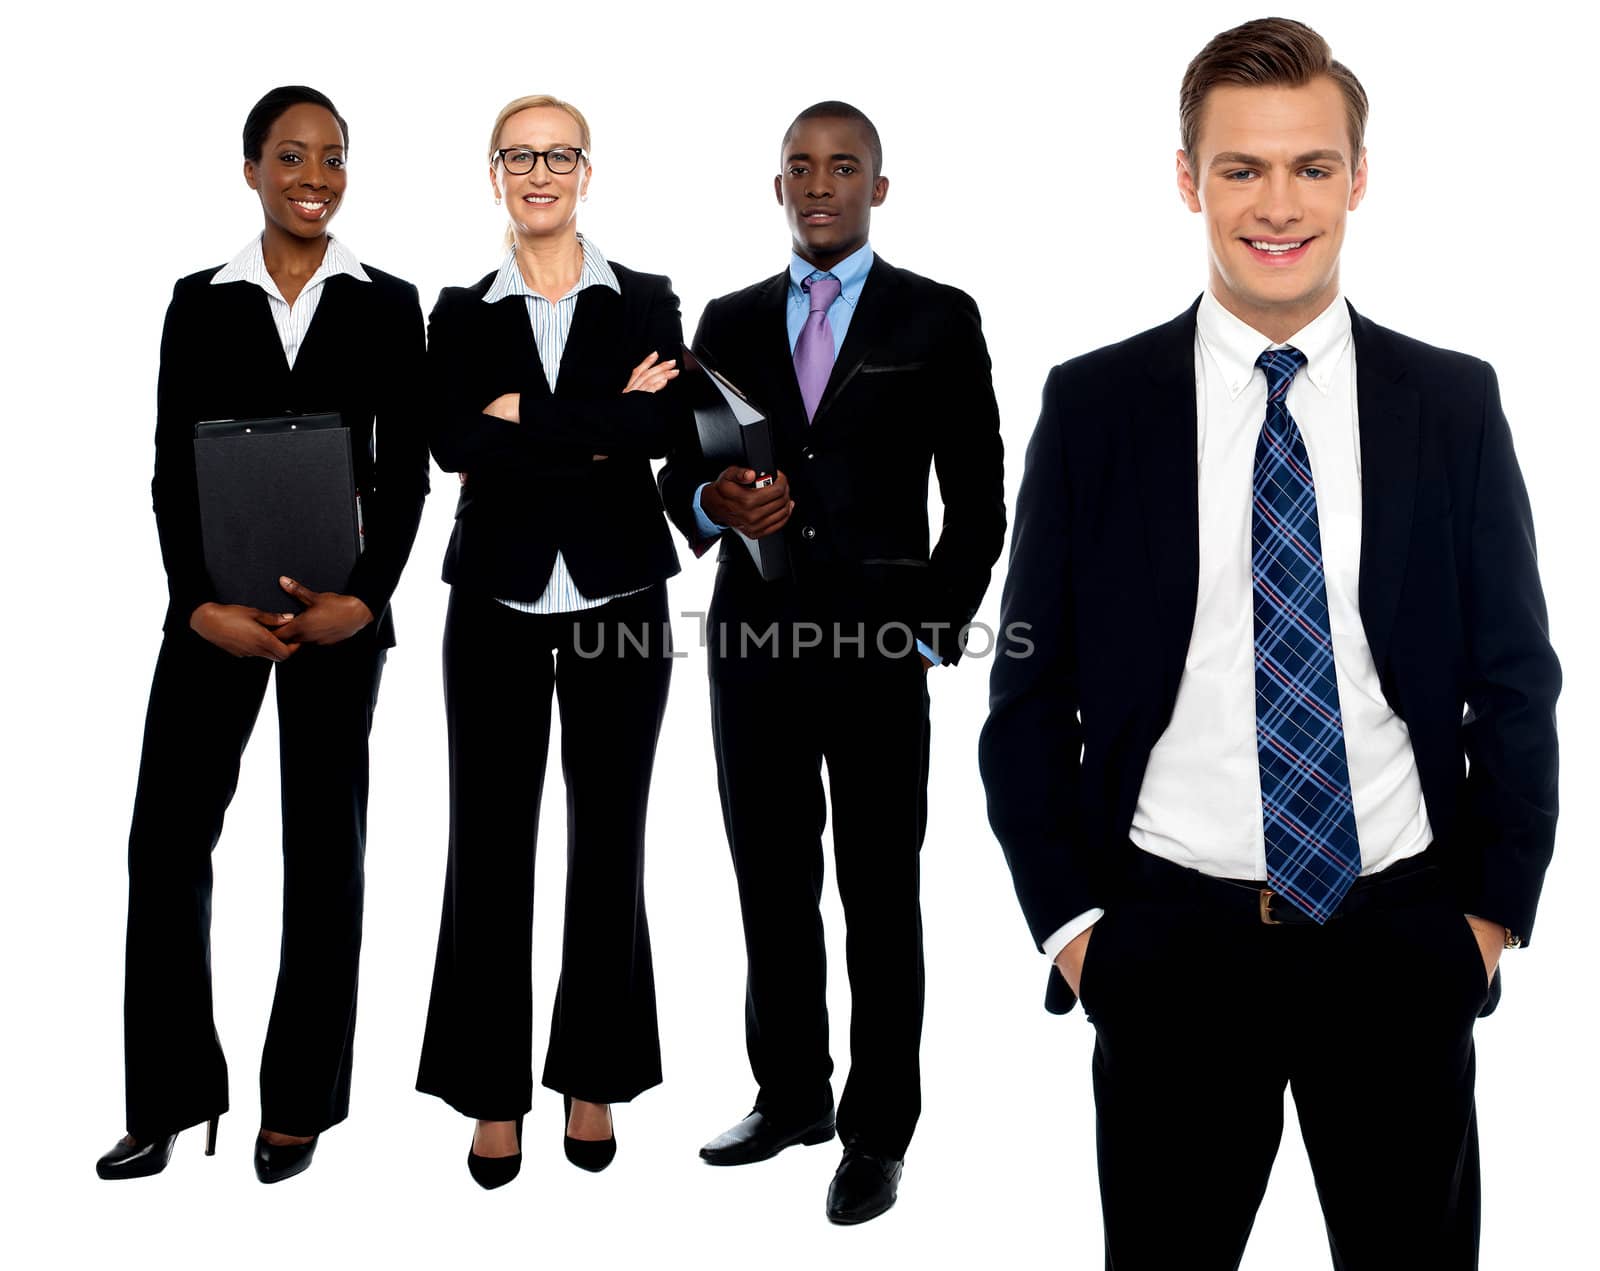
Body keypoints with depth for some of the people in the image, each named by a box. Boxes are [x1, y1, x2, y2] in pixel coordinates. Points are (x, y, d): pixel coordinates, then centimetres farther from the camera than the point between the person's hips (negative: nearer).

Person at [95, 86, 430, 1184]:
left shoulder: (388, 304, 5)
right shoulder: (201, 302, 7)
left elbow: (406, 471, 1)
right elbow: (171, 470, 3)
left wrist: (361, 599, -13)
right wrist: (201, 603, -11)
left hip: (340, 604, -1)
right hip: (216, 601, 1)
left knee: (326, 844, 5)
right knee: (169, 835, -3)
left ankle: (300, 1104, 16)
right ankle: (173, 1098, 10)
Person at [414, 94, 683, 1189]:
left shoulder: (646, 304, 5)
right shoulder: (461, 314, 6)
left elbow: (669, 425, -14)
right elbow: (454, 443, -11)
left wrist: (529, 417, -14)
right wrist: (605, 426, -14)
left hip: (620, 599, 0)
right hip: (499, 601, 0)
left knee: (608, 841, 7)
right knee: (491, 842, 3)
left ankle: (593, 1078, 22)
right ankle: (494, 1090, 16)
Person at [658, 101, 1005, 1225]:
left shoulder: (939, 320, 3)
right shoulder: (730, 322, 12)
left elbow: (978, 499, 2)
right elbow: (679, 468, 14)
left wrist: (935, 630, -6)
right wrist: (710, 501, -9)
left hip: (877, 648, -3)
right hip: (753, 641, 4)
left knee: (881, 899, 6)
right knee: (772, 887, 13)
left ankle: (877, 1133, 18)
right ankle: (791, 1095, 29)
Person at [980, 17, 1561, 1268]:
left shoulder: (1454, 403, 1)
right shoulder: (1093, 404, -3)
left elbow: (1516, 678, 6)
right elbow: (1029, 690, 1)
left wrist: (1497, 908, 2)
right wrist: (1068, 919, -3)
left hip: (1407, 944, 2)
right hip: (1172, 944, -1)